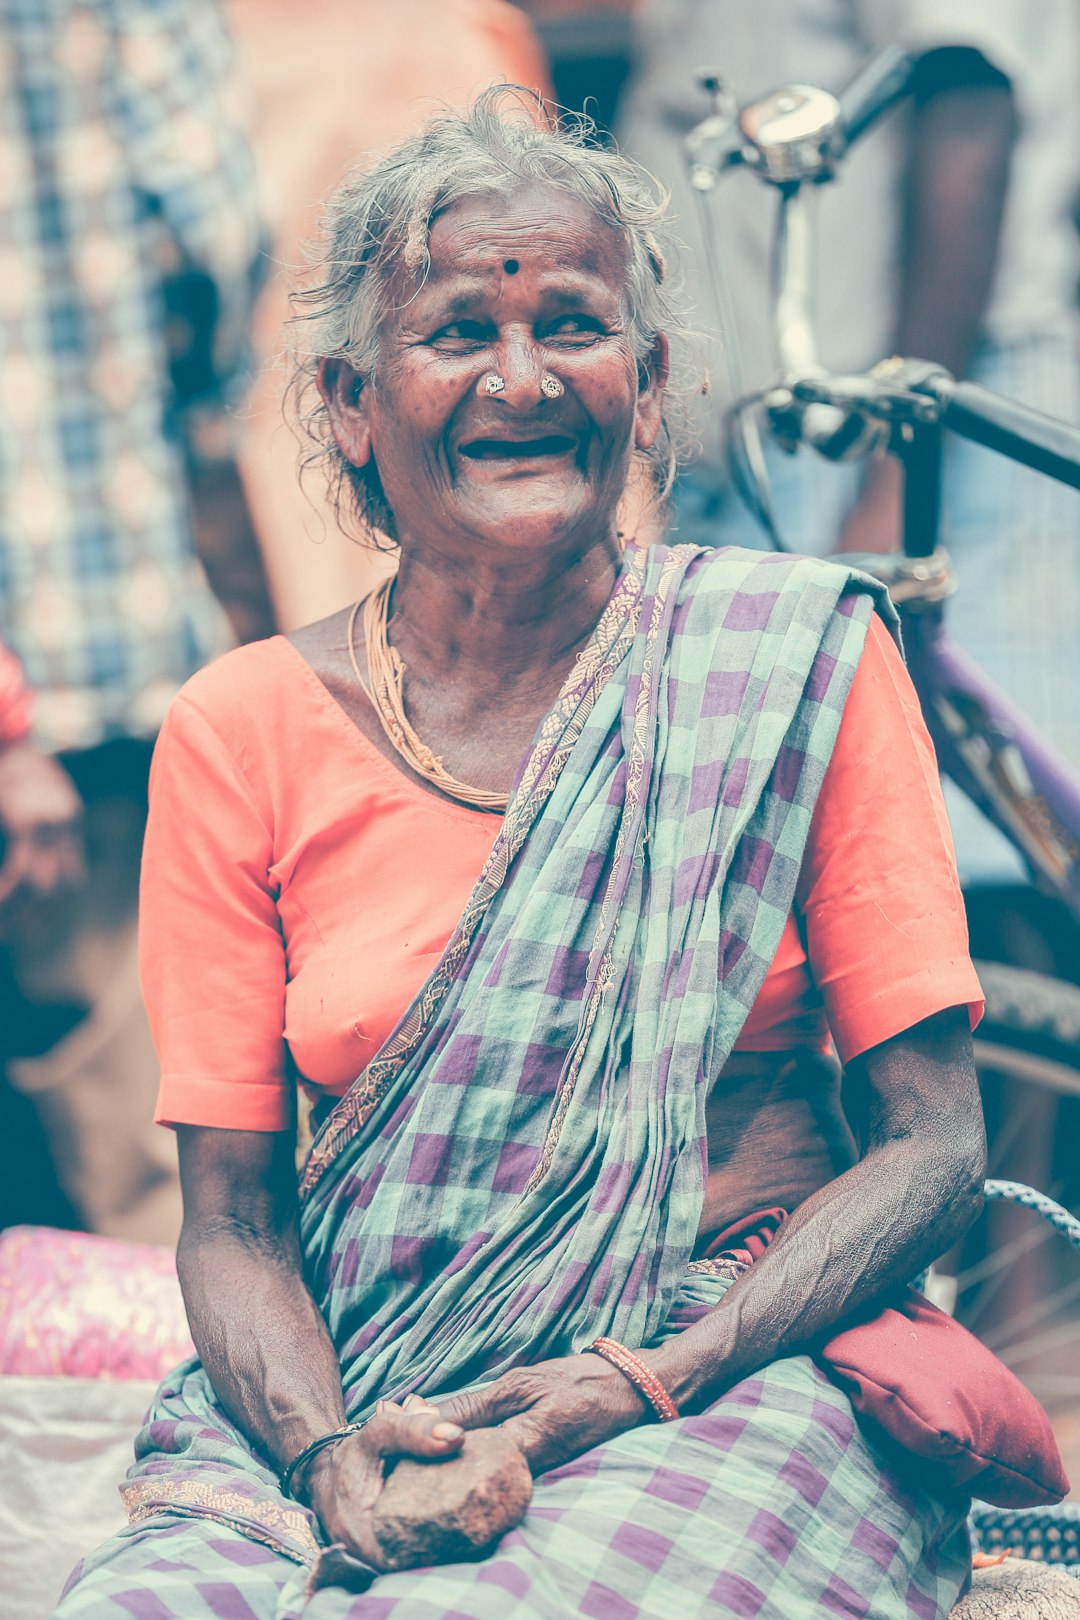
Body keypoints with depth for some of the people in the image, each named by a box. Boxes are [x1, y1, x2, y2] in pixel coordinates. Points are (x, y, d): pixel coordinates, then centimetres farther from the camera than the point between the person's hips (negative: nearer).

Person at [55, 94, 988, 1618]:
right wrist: (325, 1450, -16)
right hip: (349, 1391, 3)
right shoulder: (242, 733, 4)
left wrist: (652, 1379, -15)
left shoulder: (794, 658, 1)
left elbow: (933, 1148, -1)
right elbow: (230, 1222, 5)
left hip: (738, 1380, -2)